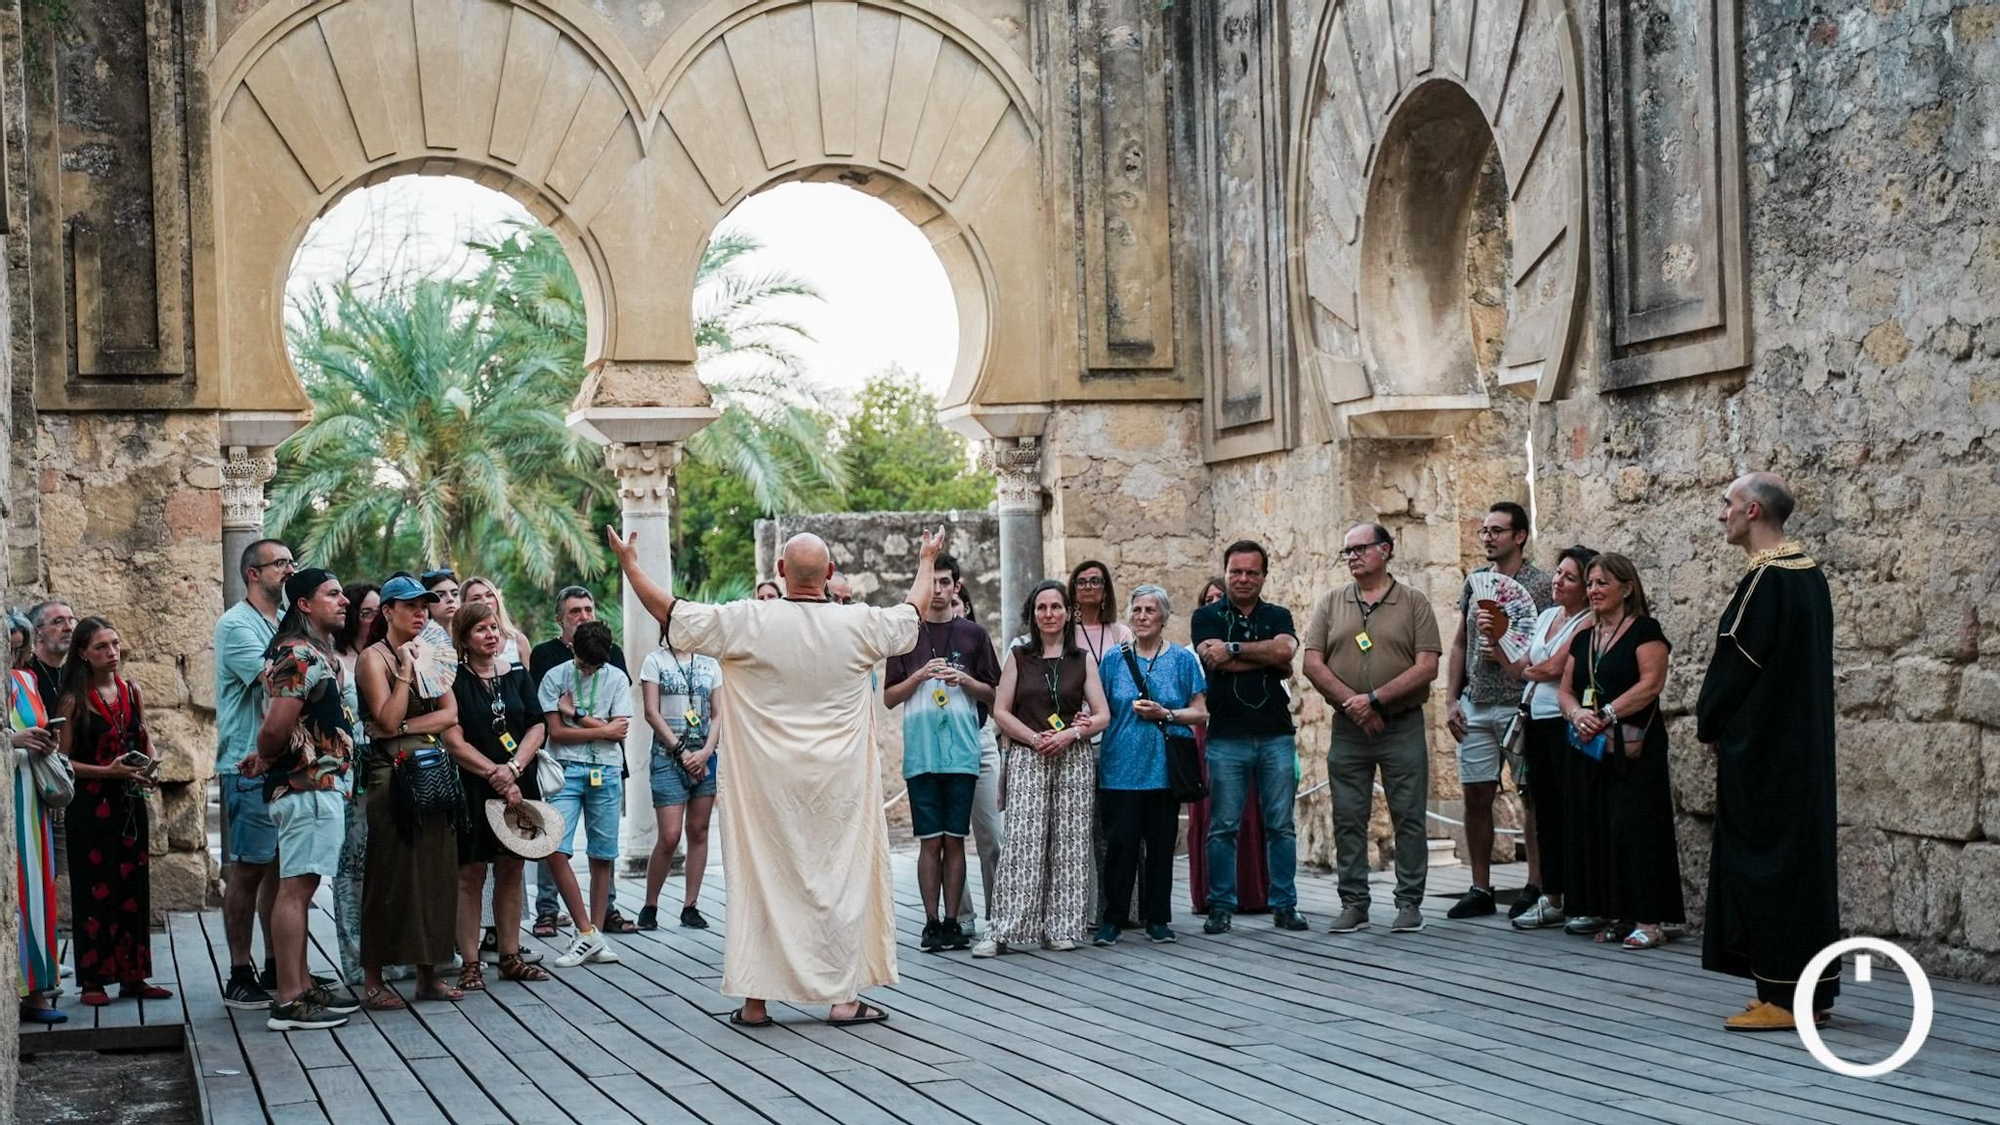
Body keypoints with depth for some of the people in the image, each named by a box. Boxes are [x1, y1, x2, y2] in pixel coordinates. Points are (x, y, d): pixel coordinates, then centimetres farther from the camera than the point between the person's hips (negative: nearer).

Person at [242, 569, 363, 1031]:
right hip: (308, 788, -10)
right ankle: (289, 1001, -8)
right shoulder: (301, 656, -15)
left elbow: (279, 726, 23)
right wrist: (265, 759, -2)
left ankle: (302, 986, 21)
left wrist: (265, 757, 4)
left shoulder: (317, 653, 18)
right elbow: (276, 726, -23)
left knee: (300, 888, 14)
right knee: (295, 888, -9)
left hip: (318, 787, 10)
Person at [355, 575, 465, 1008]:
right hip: (392, 774, -6)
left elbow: (450, 715, 5)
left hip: (432, 772, 6)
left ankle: (429, 975, 12)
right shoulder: (374, 656, -3)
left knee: (435, 872, 6)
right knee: (389, 875, -6)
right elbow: (386, 720, -14)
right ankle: (373, 979, -2)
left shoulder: (427, 655, 16)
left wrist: (405, 726, -9)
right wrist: (406, 670, -16)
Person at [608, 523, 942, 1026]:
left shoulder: (749, 621, -11)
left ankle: (755, 999, 9)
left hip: (768, 783, -1)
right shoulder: (859, 624, -5)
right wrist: (926, 563, 35)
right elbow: (910, 616, 16)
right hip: (838, 780, 1)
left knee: (762, 878, 7)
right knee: (840, 879, 9)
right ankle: (843, 997, 11)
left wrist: (629, 563, 13)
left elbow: (671, 613, -2)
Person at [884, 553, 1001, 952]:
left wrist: (965, 681, -7)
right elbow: (888, 698, 6)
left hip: (962, 751, 1)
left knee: (954, 840, 2)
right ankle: (932, 923, 4)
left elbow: (993, 695, 11)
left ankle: (953, 921, 7)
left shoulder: (974, 634, 9)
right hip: (921, 751, -1)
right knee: (930, 841, -1)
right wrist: (920, 675, -10)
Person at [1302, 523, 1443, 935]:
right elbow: (1313, 664, 1)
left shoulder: (1413, 604, 2)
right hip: (1347, 728, 2)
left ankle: (1409, 904, 8)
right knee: (1348, 820, 4)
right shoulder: (1330, 603, 8)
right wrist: (1352, 703, -10)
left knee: (1409, 818, 0)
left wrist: (1375, 698, -14)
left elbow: (1427, 667, -7)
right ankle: (1353, 905, 11)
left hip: (1403, 727, -2)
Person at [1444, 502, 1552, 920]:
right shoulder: (1474, 582, 12)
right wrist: (1453, 700, 8)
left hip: (1518, 706, -5)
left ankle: (1535, 887, 6)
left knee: (1532, 797, 0)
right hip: (1475, 707, 5)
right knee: (1476, 798, 6)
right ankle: (1480, 889, 13)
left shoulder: (1538, 584, -4)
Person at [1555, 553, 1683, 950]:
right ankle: (1618, 917, 10)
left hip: (1633, 749, -7)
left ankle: (1648, 920, -10)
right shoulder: (1583, 639, 17)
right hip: (1591, 749, 7)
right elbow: (1566, 690, 14)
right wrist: (1577, 714, -8)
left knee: (1633, 825, -11)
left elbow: (1651, 683, -15)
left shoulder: (1644, 630, -4)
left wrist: (1606, 716, -19)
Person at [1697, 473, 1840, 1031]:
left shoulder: (1763, 581, -18)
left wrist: (1709, 725, 0)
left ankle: (1782, 996, -3)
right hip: (1804, 747, 10)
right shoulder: (1810, 574, 11)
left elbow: (1735, 662, -16)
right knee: (1803, 855, 12)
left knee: (1765, 861, -5)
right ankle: (1811, 992, 17)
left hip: (1760, 749, -10)